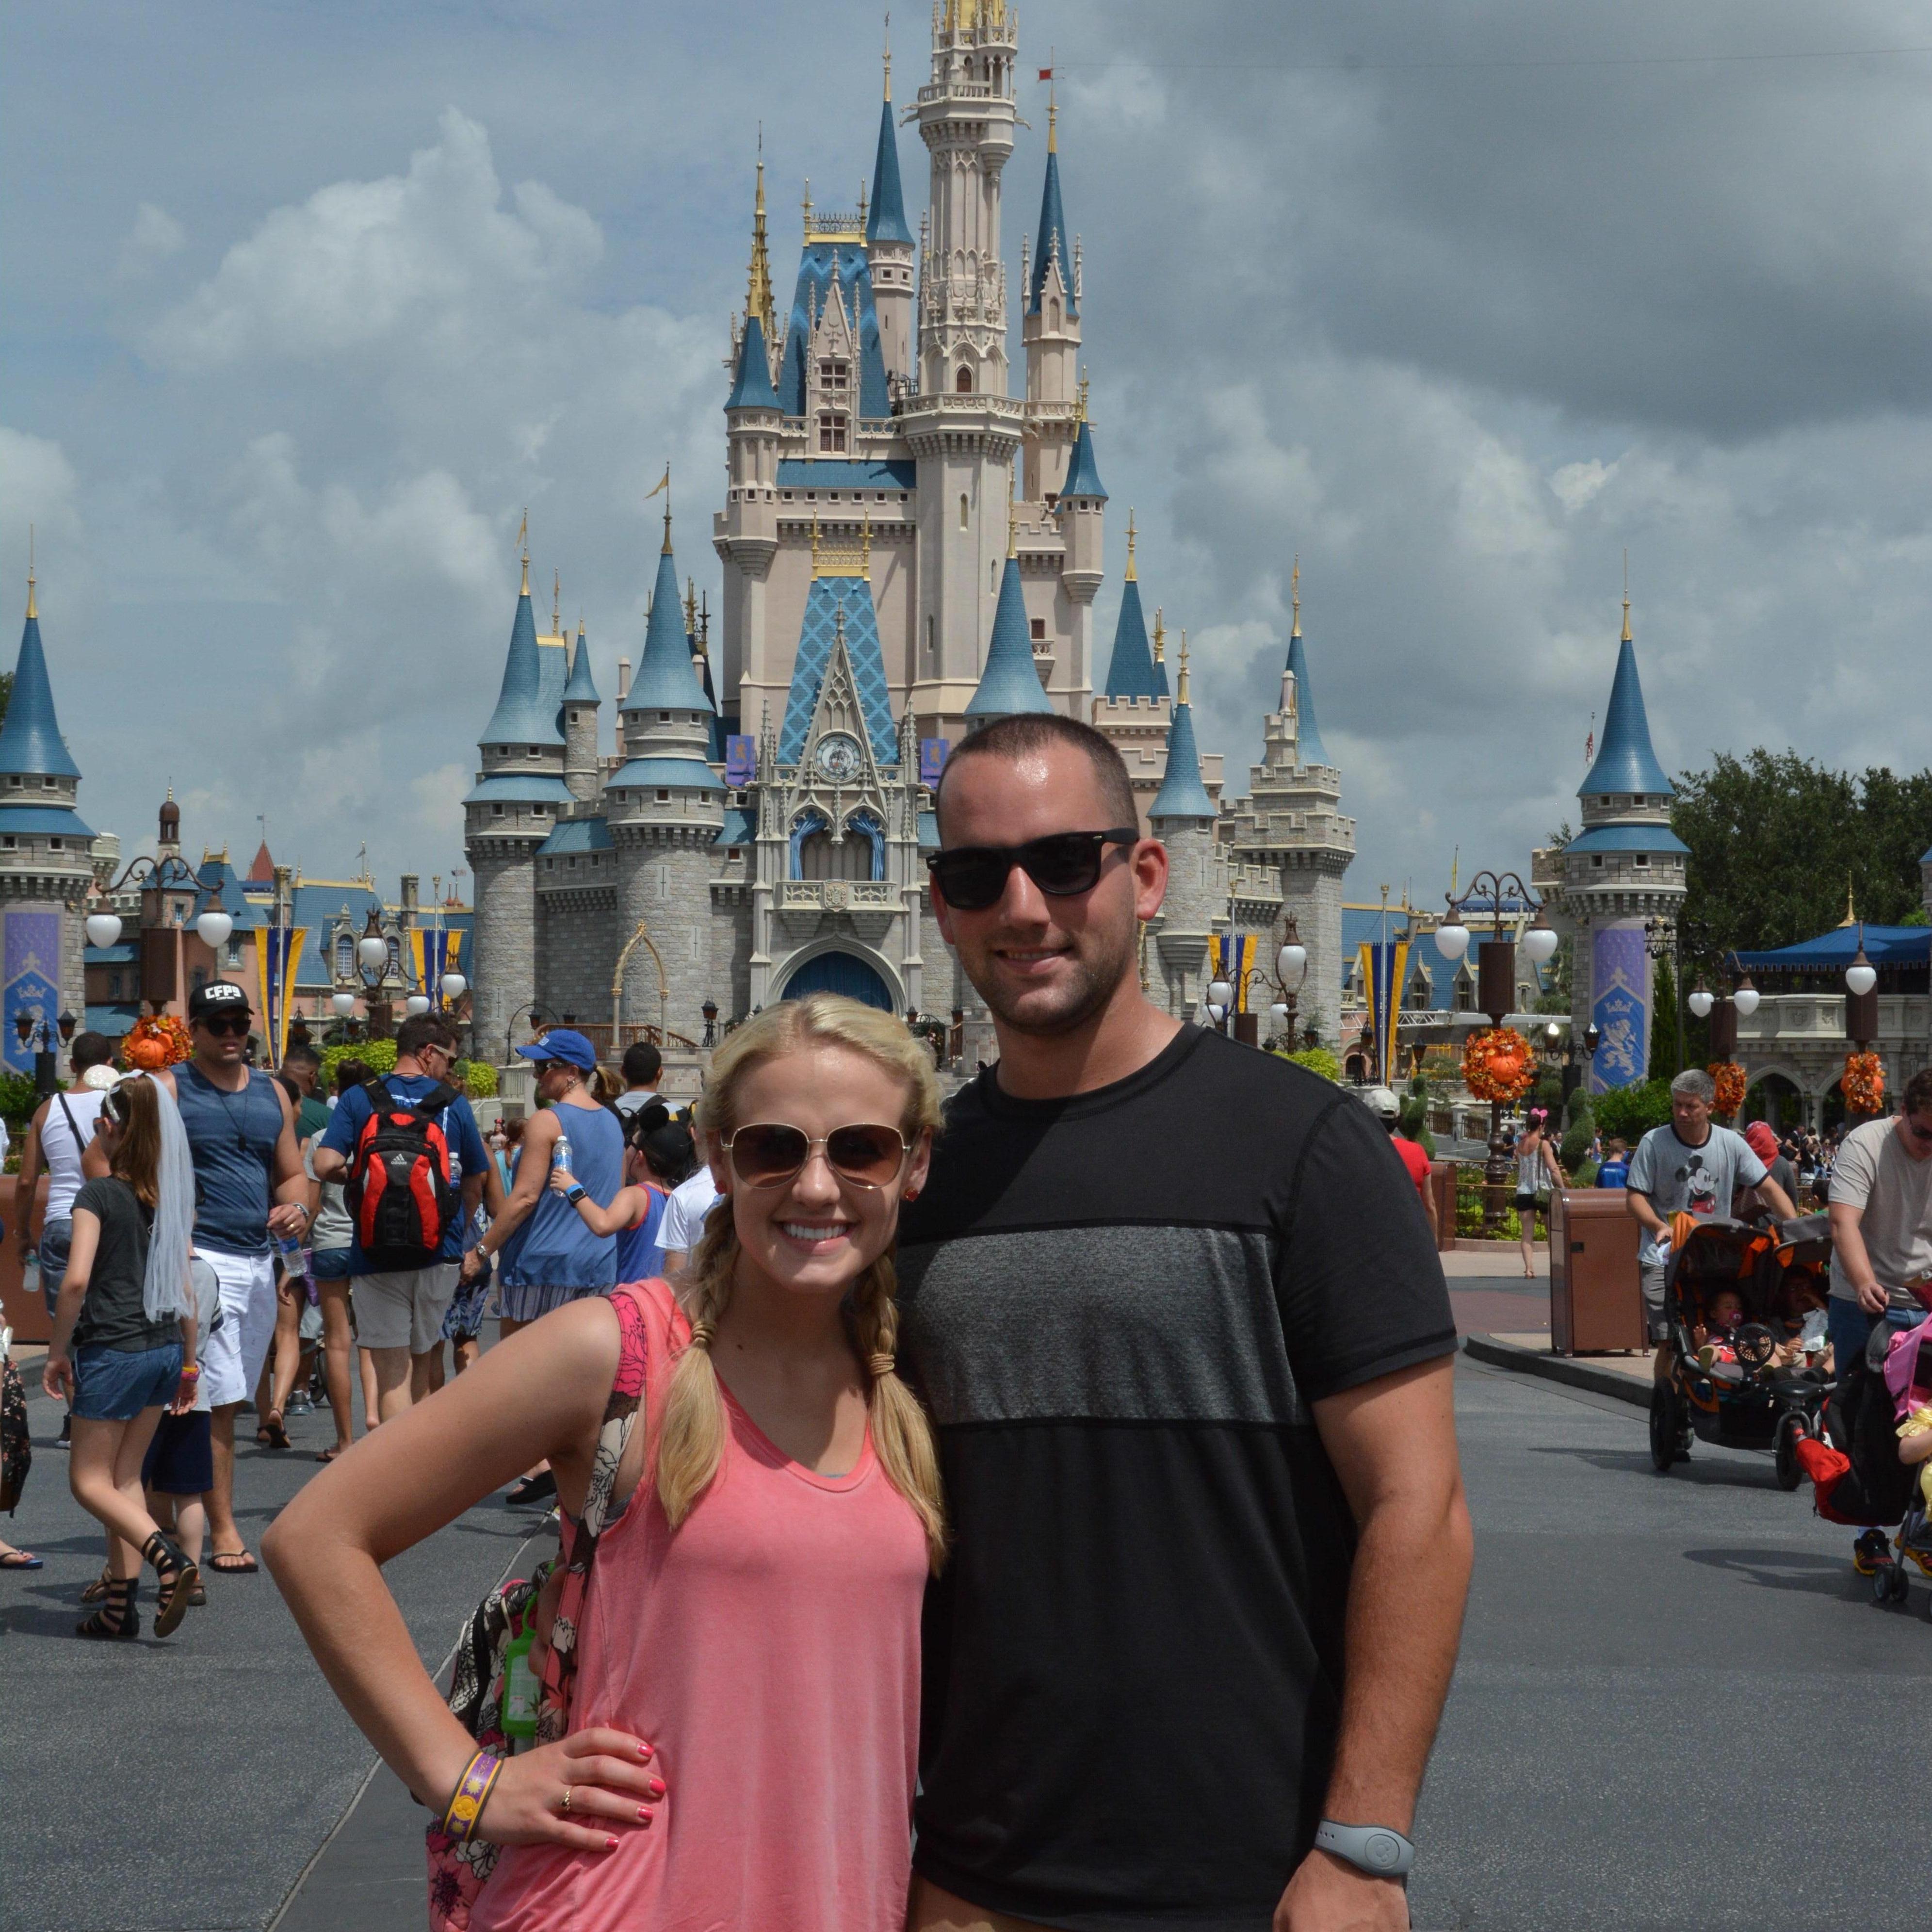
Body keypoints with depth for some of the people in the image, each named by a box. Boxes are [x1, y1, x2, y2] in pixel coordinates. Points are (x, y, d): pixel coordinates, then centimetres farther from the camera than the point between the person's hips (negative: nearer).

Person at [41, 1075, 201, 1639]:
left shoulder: (98, 1194, -10)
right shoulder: (169, 1199, 8)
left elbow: (77, 1279, -19)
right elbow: (185, 1288, 11)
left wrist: (57, 1350, -9)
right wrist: (189, 1361, 19)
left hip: (113, 1351, -6)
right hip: (165, 1348, 6)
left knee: (90, 1480, 3)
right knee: (125, 1476, 14)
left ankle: (166, 1556, -20)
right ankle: (122, 1603, 10)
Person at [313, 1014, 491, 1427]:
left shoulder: (358, 1099, -1)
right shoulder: (453, 1104, 2)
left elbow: (326, 1165, -12)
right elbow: (476, 1180, 9)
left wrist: (354, 1175, 10)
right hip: (438, 1254, 2)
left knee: (393, 1371, -2)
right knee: (422, 1363, 19)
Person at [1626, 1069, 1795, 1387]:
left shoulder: (1731, 1143, 3)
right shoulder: (1654, 1143, -4)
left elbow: (1768, 1188, 6)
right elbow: (1634, 1197, -5)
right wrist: (1659, 1226, -24)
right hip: (1663, 1259, -2)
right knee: (1670, 1343, -10)